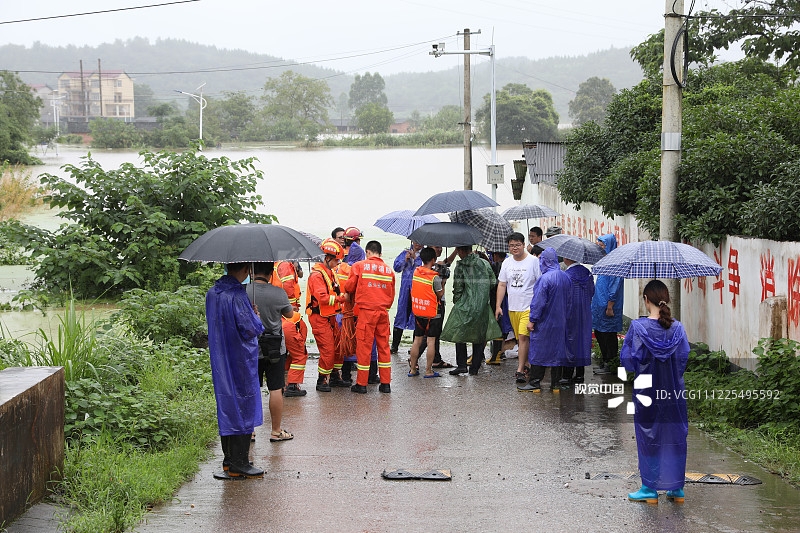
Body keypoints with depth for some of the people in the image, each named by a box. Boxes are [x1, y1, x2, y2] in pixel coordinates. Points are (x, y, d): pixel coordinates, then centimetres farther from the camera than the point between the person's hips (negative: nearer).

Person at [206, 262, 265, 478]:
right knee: (243, 406, -1)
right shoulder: (237, 295, -21)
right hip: (241, 361, -8)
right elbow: (251, 329, -22)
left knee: (226, 406, 15)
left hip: (220, 362, 8)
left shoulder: (212, 293, 4)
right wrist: (256, 316, -1)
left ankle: (228, 460, 22)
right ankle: (239, 463, 1)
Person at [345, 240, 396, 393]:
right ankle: (385, 383, 12)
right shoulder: (389, 269, 9)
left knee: (364, 346, 1)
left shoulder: (359, 266, -2)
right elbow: (391, 294, 13)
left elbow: (349, 287, 3)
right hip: (383, 311, 4)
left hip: (366, 311, -4)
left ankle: (361, 384, 5)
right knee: (384, 346, 10)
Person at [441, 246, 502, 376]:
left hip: (465, 306, -3)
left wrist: (456, 302, 11)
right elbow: (493, 283, 6)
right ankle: (474, 368, 12)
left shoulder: (460, 266, -6)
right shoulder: (485, 263, 5)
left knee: (460, 335, 9)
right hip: (483, 306, 3)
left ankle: (461, 364, -2)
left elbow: (458, 287, -6)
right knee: (480, 337, 11)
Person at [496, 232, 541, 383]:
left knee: (523, 336, -15)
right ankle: (524, 363, 26)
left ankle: (520, 370, -15)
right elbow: (502, 285, 13)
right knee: (519, 338, 12)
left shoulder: (533, 261, -6)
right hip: (512, 307, 6)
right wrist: (498, 305, 7)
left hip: (529, 307, -6)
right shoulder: (507, 263, 9)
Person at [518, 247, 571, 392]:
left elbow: (538, 302, -19)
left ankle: (535, 383, 4)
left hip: (544, 322, -7)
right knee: (558, 350, 11)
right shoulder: (565, 277, 4)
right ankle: (556, 383, 14)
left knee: (538, 351, 1)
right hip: (560, 321, 7)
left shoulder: (545, 279, -19)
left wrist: (532, 320, -12)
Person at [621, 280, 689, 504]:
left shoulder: (637, 327, -13)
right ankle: (677, 488, 14)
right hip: (674, 393, 3)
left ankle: (650, 488, 10)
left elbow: (627, 358, -10)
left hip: (646, 391, -3)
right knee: (675, 436, 11)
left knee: (648, 437, 7)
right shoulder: (677, 328, -5)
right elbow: (684, 357, 0)